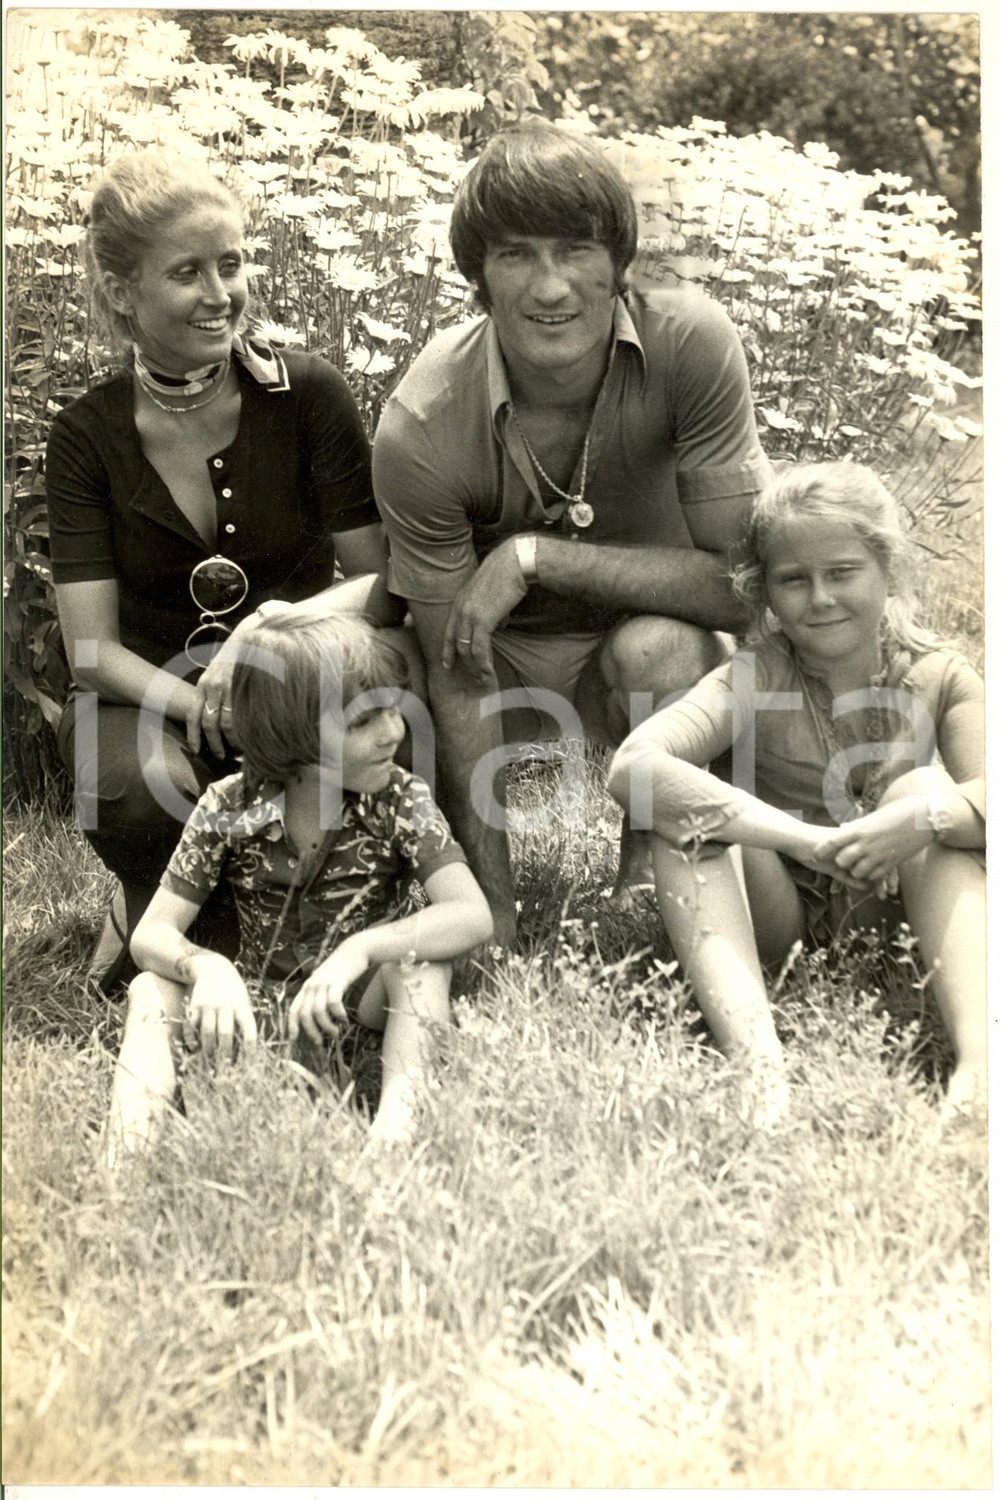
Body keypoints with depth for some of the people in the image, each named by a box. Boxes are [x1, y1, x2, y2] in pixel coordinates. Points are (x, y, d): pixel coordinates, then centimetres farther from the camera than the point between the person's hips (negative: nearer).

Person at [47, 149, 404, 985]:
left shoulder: (308, 397, -7)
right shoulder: (88, 437, -4)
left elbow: (384, 584, -7)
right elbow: (92, 648, -8)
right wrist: (204, 705, -28)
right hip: (152, 696, 0)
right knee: (146, 782, -35)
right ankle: (150, 917, 2)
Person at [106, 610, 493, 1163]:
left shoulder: (398, 800, -15)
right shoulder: (229, 807, -13)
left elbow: (473, 916, -28)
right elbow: (151, 934, -13)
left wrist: (360, 949, -44)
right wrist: (207, 967, -38)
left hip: (364, 998, -1)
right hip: (261, 1003, 1)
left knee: (421, 953, -31)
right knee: (151, 991, -22)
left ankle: (394, 1126, -41)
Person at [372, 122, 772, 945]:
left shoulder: (691, 342, -26)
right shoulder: (421, 430, -26)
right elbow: (462, 683, -22)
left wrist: (535, 556, -31)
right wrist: (498, 912, -22)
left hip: (643, 652, 0)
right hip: (505, 662, 1)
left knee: (657, 647, -35)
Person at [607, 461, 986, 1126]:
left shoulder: (940, 677, -7)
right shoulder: (754, 681, -13)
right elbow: (633, 767, -32)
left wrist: (925, 817, -45)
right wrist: (805, 839, -39)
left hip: (890, 906, 1)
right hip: (782, 909, -1)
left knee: (922, 783, -25)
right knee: (690, 816, -27)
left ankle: (976, 1054, -41)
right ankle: (757, 1059, -48)